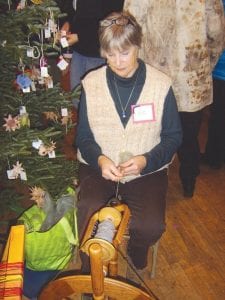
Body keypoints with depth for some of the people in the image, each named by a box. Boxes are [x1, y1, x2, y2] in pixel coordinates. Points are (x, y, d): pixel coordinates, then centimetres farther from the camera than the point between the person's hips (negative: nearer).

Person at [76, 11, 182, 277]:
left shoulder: (161, 84, -6)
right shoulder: (91, 83, -2)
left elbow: (173, 136, 0)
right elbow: (83, 136, 2)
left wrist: (146, 161, -19)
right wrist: (99, 160, -19)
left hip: (147, 170, 0)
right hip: (98, 166, 1)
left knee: (151, 227, -22)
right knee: (87, 219, -25)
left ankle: (136, 248, 19)